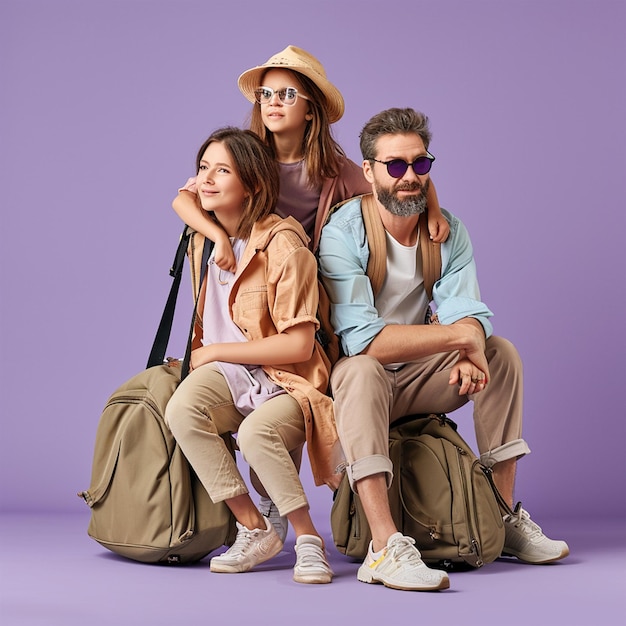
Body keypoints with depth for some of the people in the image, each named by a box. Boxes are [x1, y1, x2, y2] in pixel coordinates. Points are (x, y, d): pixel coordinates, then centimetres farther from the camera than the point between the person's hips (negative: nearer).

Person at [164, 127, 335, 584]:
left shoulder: (283, 245, -14)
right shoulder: (203, 238, 9)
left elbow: (298, 345, -17)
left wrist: (216, 351, -12)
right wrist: (200, 357, 9)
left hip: (286, 382, -6)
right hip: (227, 376, 6)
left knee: (257, 433, -38)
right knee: (181, 410, -28)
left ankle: (308, 538, -14)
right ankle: (253, 528, -15)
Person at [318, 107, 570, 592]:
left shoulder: (448, 230, 0)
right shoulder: (343, 233, -19)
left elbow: (466, 312, -13)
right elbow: (362, 338, -30)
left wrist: (471, 351, -37)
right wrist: (457, 335, -33)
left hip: (419, 379, 6)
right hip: (359, 385, -6)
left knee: (502, 352, -8)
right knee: (361, 370, -36)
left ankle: (503, 517, -2)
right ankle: (385, 548, -44)